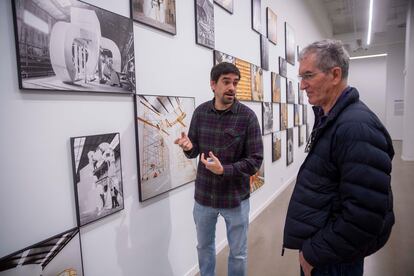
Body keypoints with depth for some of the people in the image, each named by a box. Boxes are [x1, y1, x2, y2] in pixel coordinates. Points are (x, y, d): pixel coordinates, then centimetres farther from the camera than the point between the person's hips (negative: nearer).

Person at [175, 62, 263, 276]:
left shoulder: (247, 116, -13)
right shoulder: (200, 112, -4)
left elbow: (255, 160, -14)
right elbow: (194, 151, 3)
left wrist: (224, 170, -26)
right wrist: (188, 148, -20)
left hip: (235, 198, -3)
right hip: (203, 196, 3)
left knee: (238, 253, 18)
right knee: (204, 246, 24)